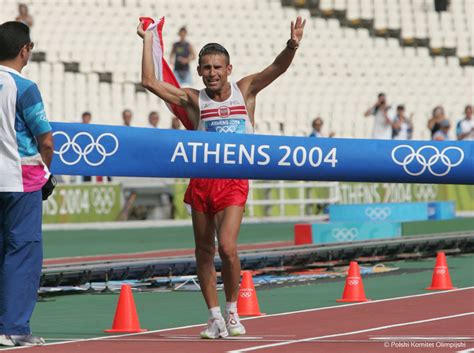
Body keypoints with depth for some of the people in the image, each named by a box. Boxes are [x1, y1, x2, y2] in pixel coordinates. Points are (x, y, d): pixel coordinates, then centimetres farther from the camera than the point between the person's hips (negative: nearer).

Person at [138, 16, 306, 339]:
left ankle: (232, 311, 2)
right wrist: (147, 40, -1)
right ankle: (215, 317, 18)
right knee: (204, 252, 6)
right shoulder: (194, 100, 3)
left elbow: (278, 68, -5)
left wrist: (292, 46, -24)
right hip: (201, 181, 2)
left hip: (234, 182, -2)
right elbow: (150, 82, -2)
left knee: (227, 247, -17)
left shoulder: (245, 91, 6)